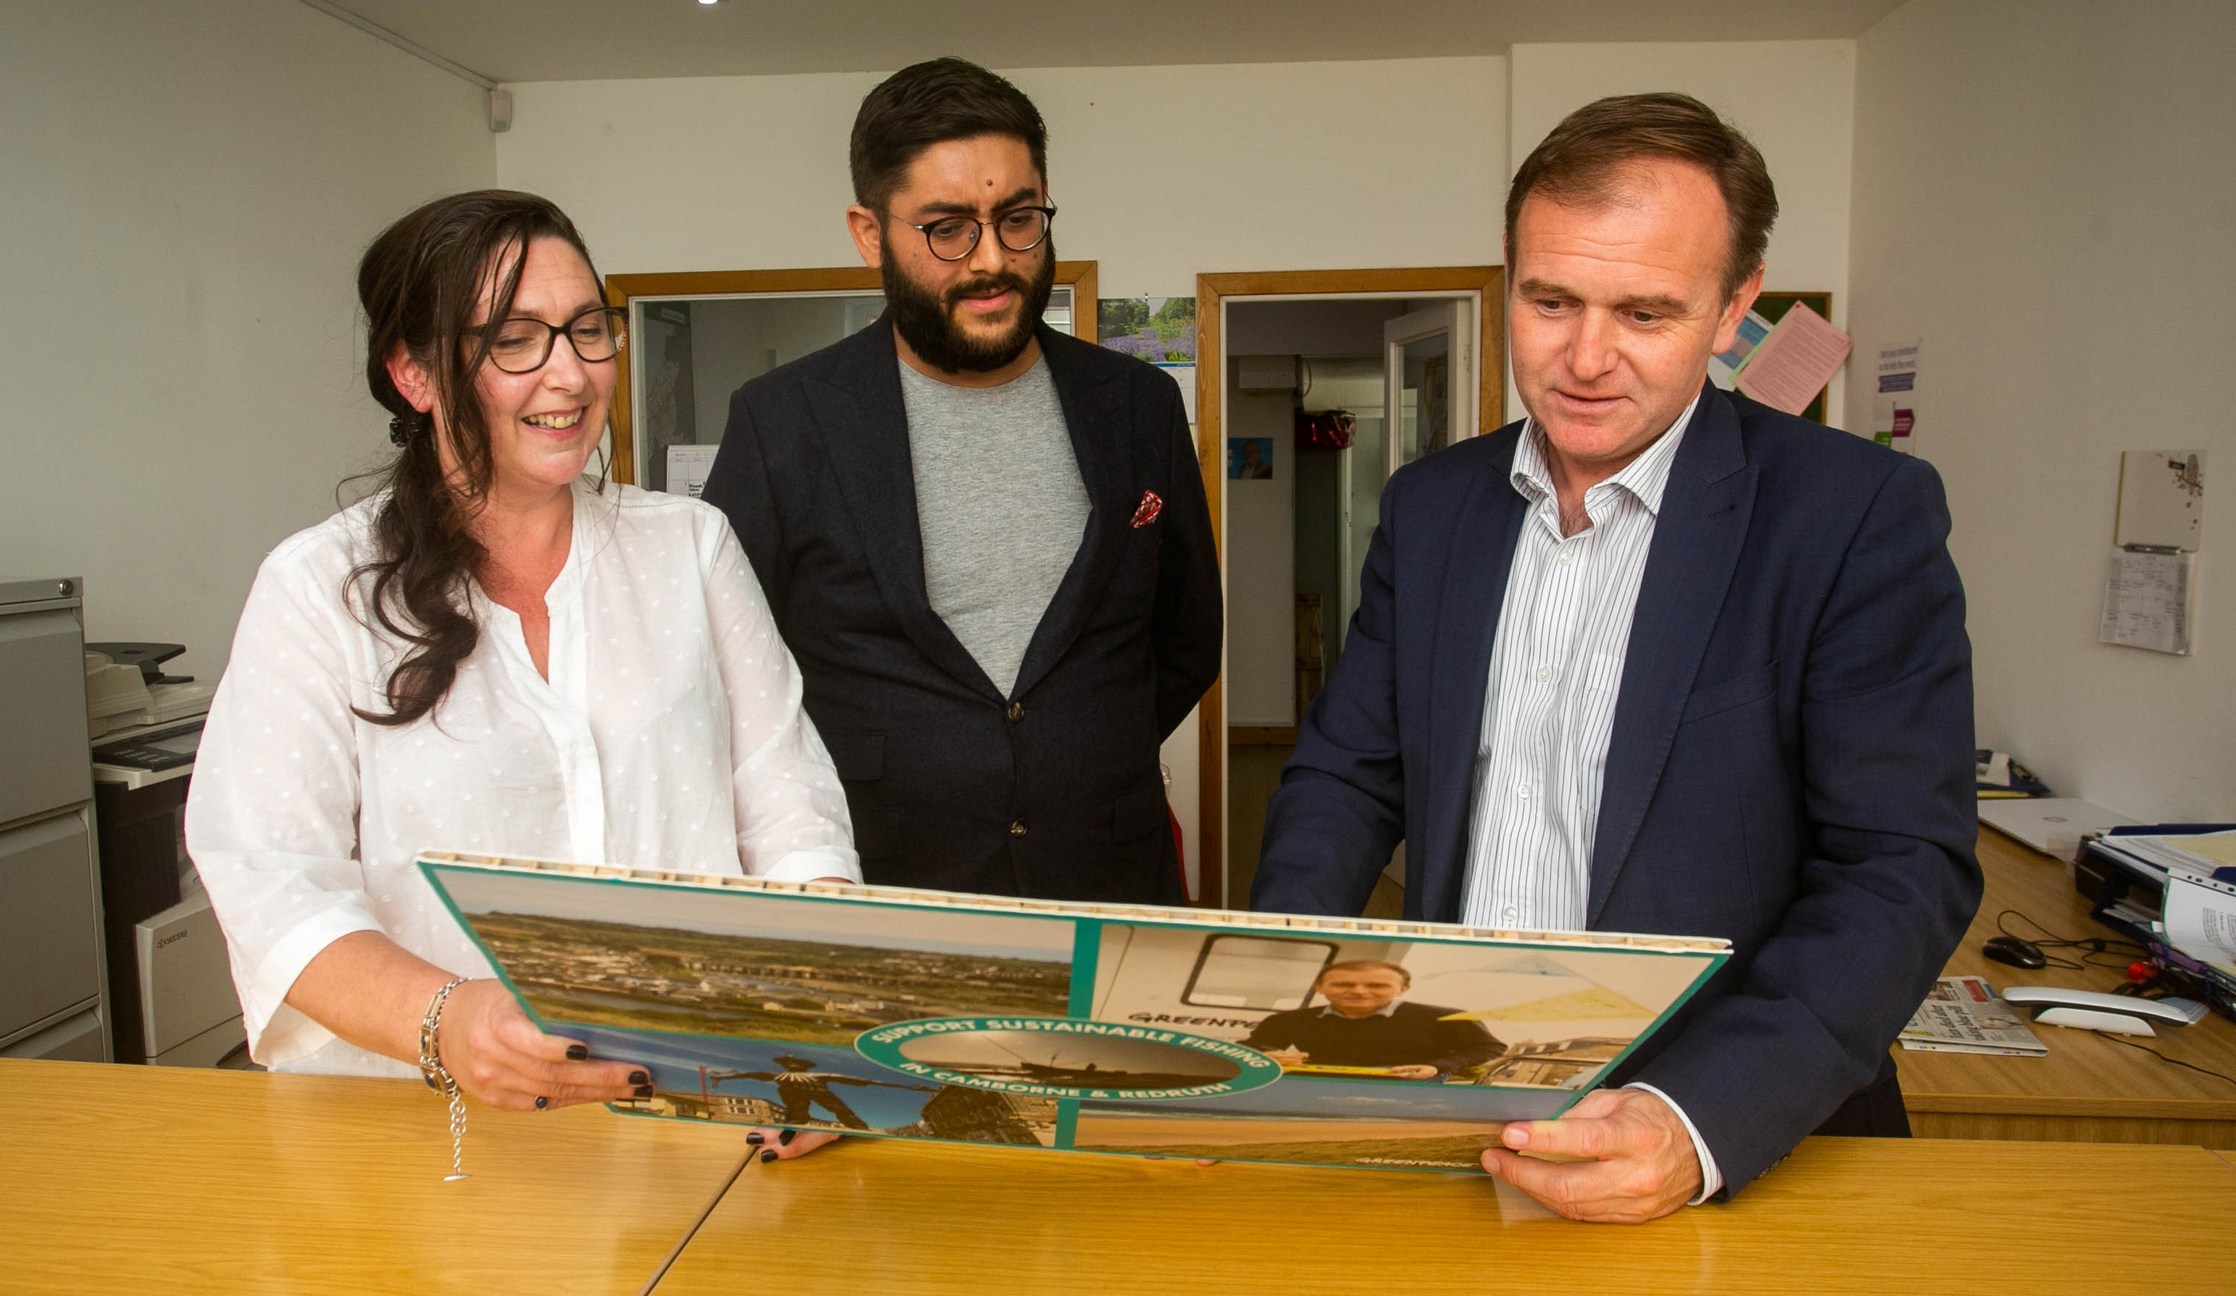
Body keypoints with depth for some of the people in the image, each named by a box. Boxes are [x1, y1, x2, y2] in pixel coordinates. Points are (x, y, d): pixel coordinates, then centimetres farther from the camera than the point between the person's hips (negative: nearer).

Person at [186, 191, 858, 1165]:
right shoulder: (318, 589, 4)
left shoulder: (689, 546, 12)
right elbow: (277, 886, -6)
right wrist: (442, 1021, -26)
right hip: (430, 1121, -1)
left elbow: (787, 810, 6)